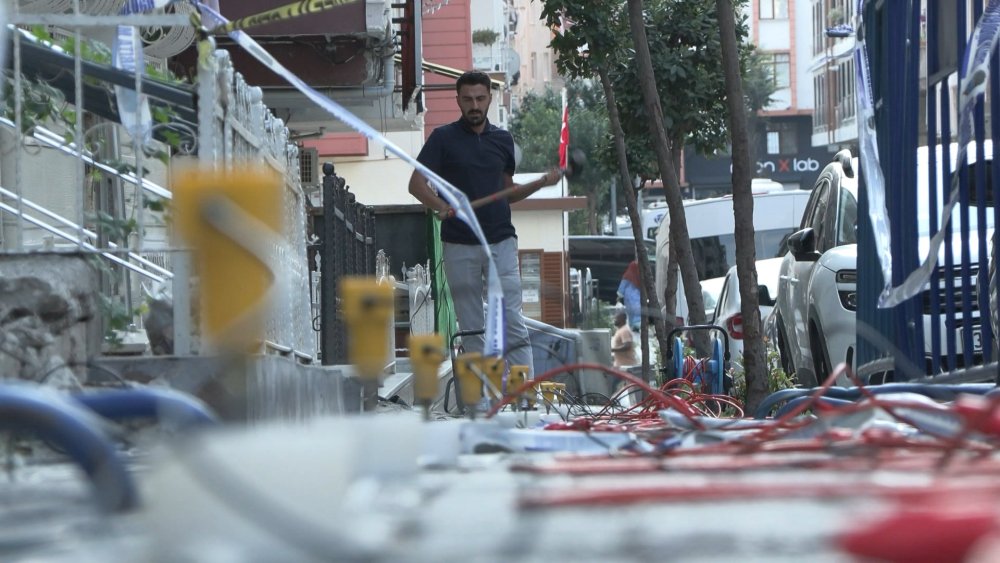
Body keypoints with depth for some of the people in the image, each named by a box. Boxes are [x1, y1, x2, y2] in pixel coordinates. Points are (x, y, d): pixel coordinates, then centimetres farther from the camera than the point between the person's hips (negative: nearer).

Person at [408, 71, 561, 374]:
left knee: (512, 323, -5)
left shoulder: (503, 140, 12)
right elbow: (417, 183, -4)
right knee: (471, 328, 3)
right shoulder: (443, 138, 2)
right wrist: (441, 206, -23)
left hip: (501, 242, 2)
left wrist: (542, 182, 3)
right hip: (459, 245, -2)